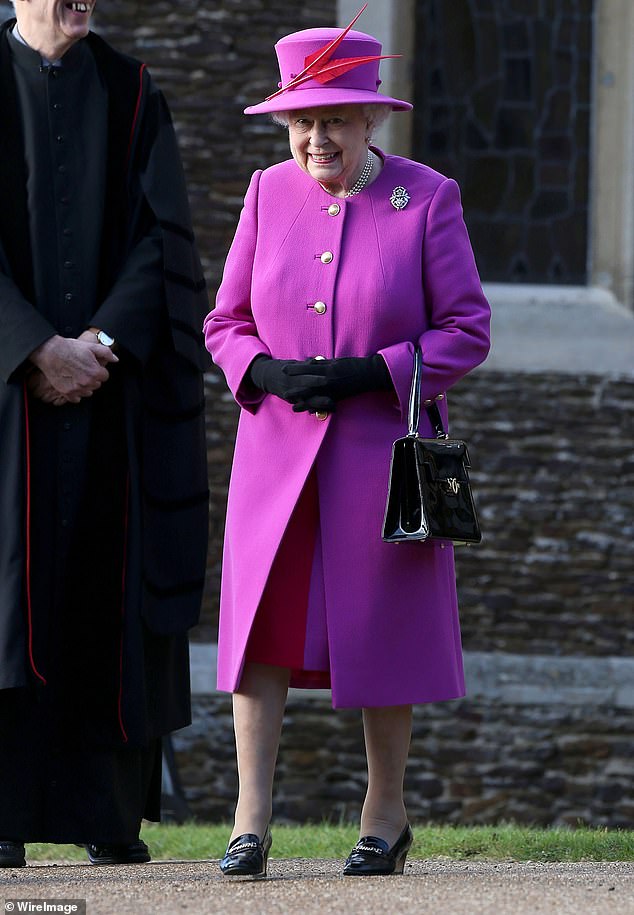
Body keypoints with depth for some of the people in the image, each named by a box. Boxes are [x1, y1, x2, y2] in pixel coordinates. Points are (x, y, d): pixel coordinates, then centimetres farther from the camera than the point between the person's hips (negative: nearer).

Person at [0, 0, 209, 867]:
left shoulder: (131, 95, 10)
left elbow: (161, 238, 2)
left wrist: (101, 342, -12)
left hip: (112, 388, 3)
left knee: (107, 591, 2)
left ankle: (107, 810, 7)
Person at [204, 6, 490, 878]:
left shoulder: (427, 199, -4)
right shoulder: (270, 193, 5)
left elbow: (466, 331, -3)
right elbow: (225, 323, 10)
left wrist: (370, 372, -16)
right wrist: (268, 372, -11)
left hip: (383, 447, -2)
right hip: (277, 447, 2)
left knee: (383, 627, 3)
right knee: (262, 620, -6)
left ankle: (386, 813, 17)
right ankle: (252, 820, -6)